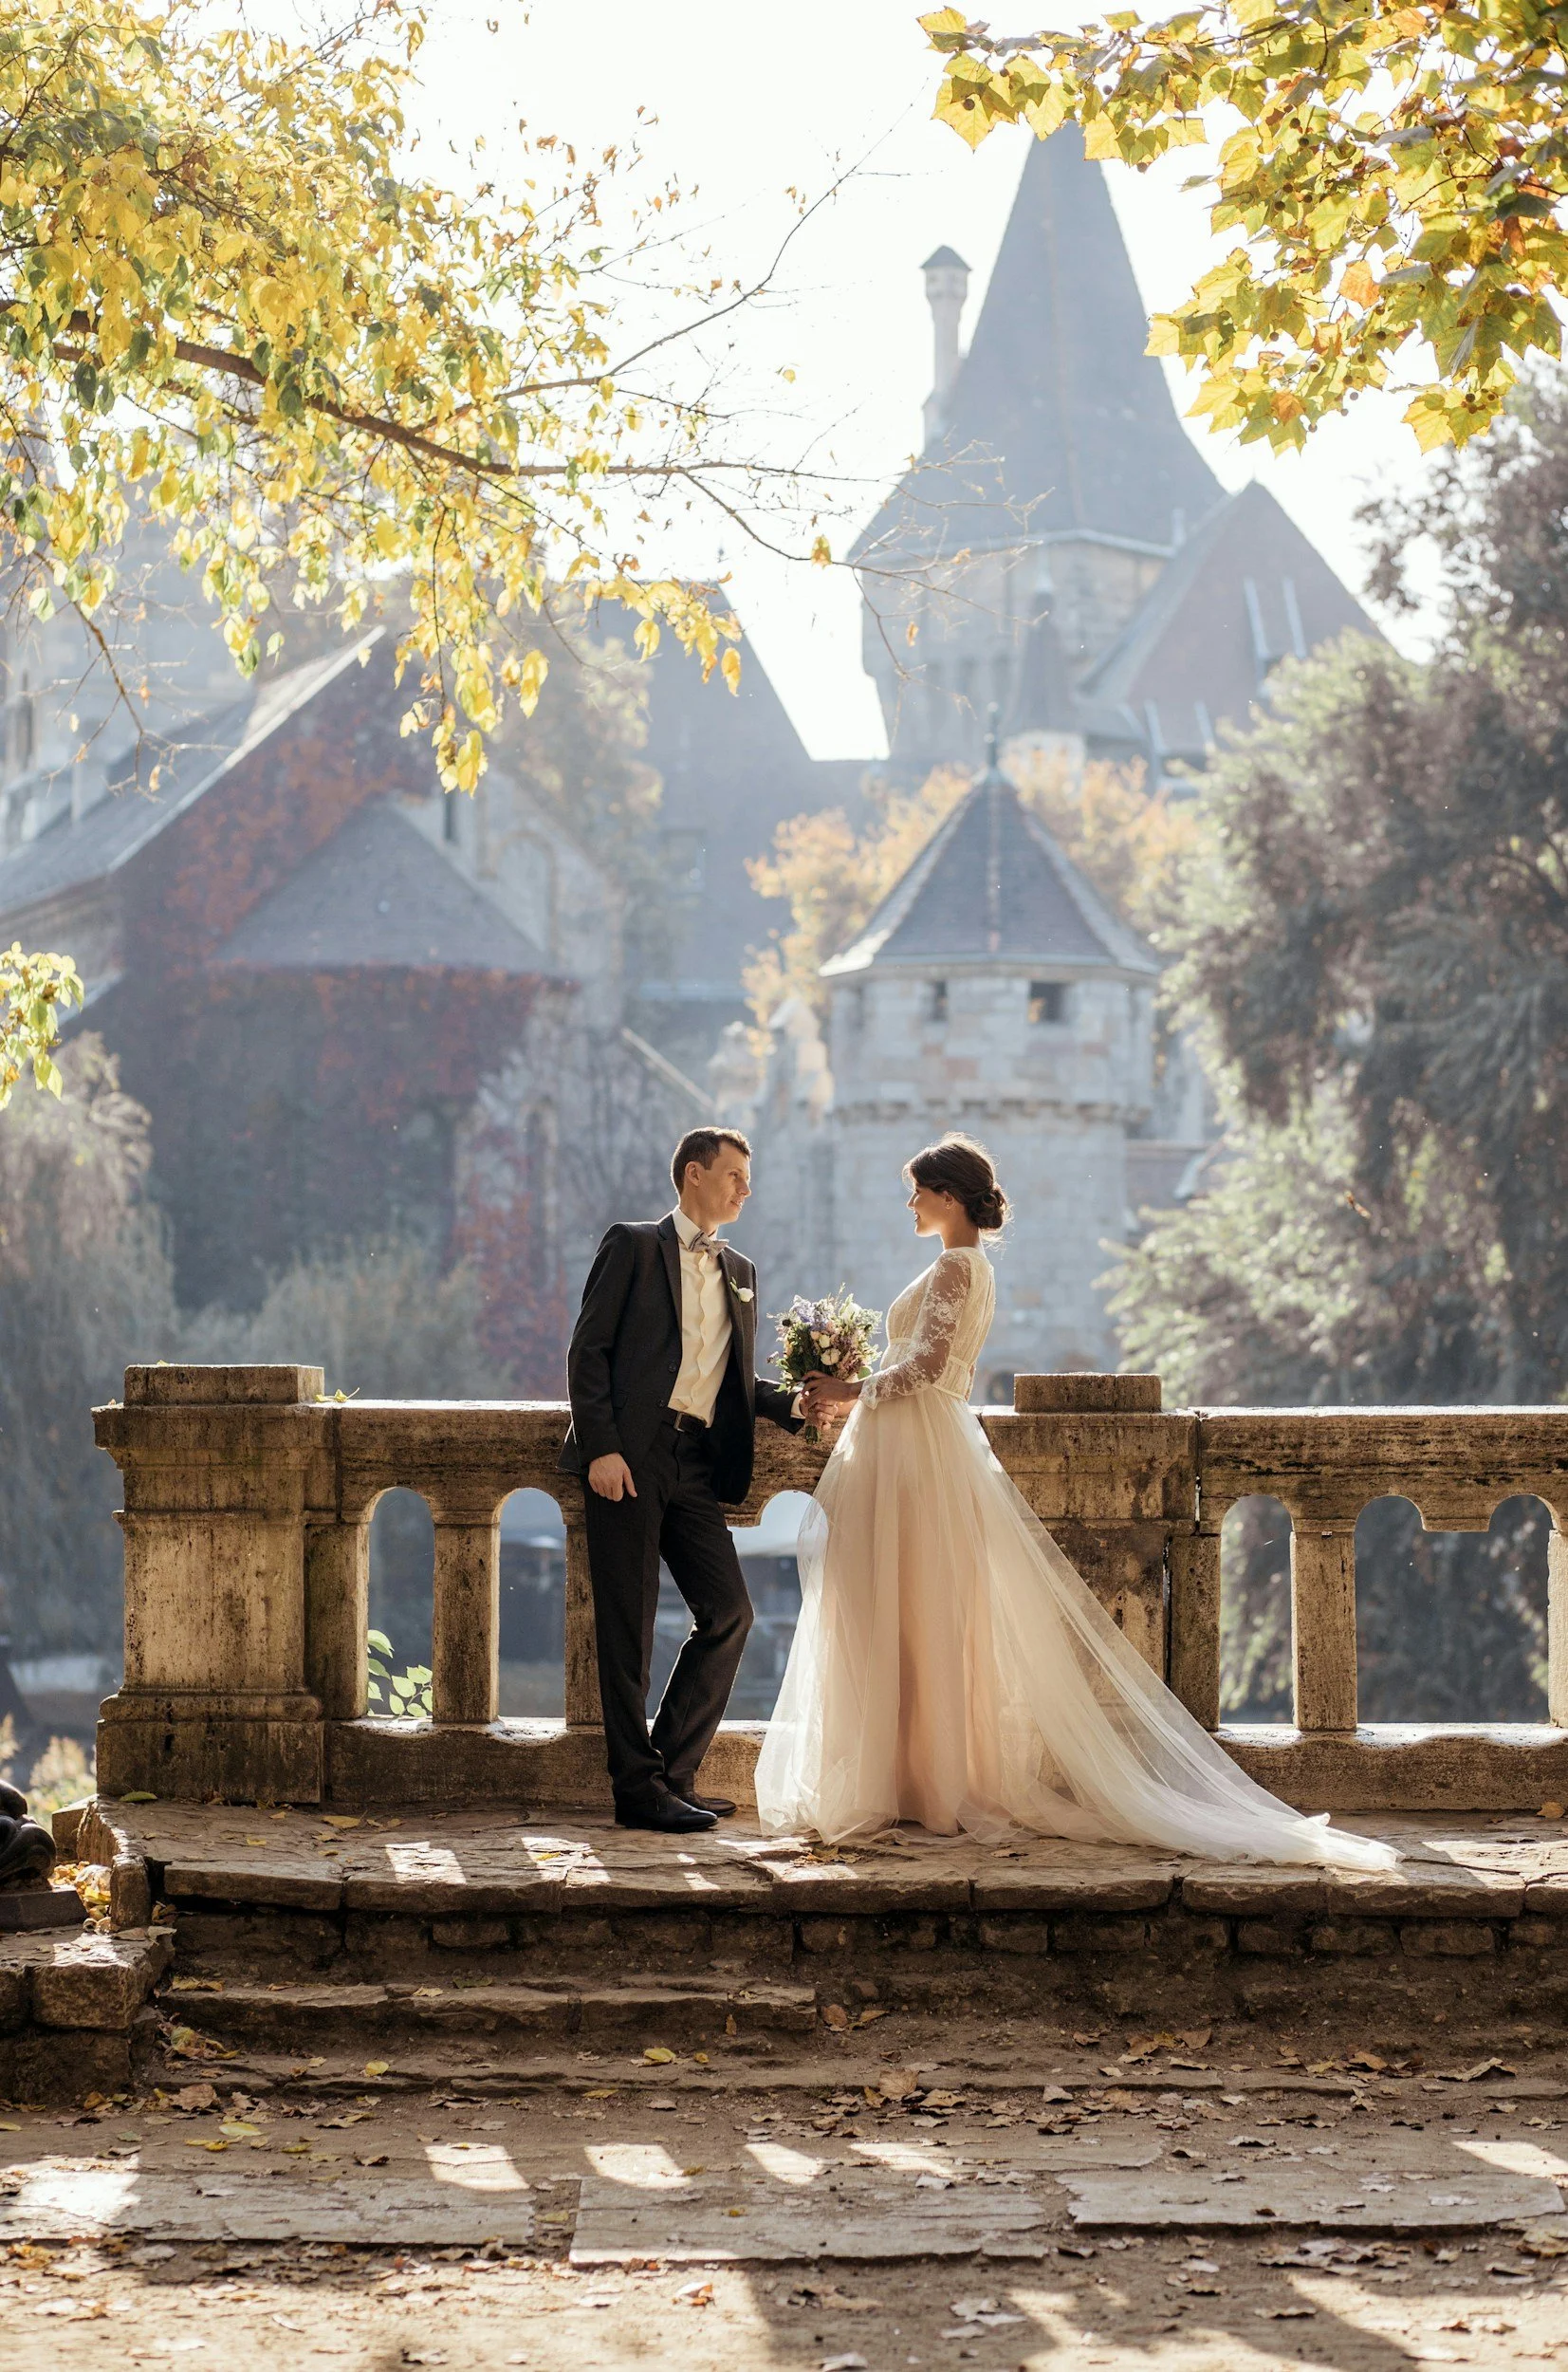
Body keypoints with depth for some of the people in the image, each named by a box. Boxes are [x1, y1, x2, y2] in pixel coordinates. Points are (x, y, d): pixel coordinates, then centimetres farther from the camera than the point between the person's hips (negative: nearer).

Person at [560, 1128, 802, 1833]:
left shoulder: (739, 1272, 22)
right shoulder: (633, 1245, 4)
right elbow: (588, 1351, -3)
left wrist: (793, 1404, 4)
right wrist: (601, 1448, -14)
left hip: (697, 1464, 6)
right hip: (629, 1456, -6)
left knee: (729, 1615, -1)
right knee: (629, 1629, -3)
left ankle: (672, 1774, 10)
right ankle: (638, 1788, 2)